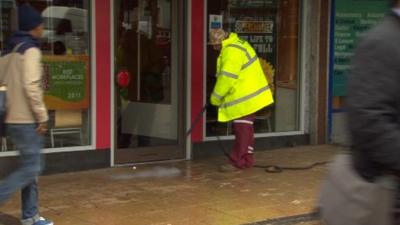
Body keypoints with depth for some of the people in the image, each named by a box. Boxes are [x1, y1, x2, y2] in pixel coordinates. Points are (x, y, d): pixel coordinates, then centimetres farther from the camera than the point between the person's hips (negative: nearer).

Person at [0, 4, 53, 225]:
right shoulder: (30, 50, -13)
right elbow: (30, 86, -21)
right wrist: (42, 116, -15)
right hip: (27, 120, -9)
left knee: (30, 167, 13)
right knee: (30, 168, -5)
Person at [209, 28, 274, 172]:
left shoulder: (231, 51, -21)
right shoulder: (236, 44, 13)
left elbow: (226, 79, -22)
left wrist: (215, 98, -11)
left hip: (245, 97, -11)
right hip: (249, 95, 11)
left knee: (242, 130, -5)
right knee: (245, 130, 16)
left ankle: (238, 162, -1)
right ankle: (247, 160, 23)